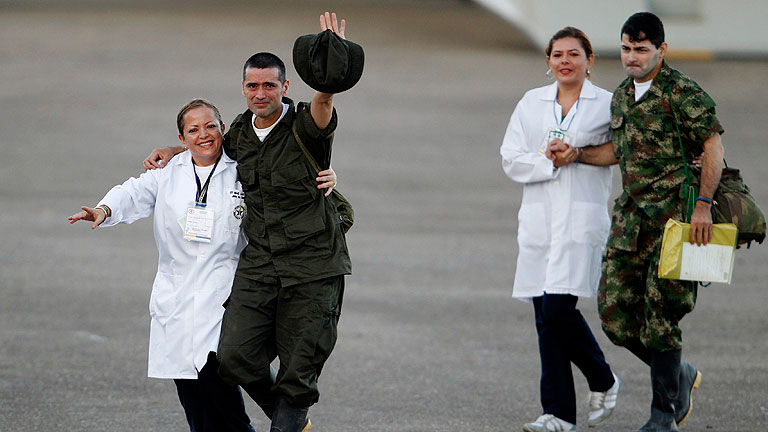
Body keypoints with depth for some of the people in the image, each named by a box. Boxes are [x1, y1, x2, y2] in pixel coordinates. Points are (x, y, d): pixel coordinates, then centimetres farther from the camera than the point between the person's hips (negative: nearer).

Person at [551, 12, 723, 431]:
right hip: (631, 215, 7)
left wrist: (703, 205, -22)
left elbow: (713, 147, -14)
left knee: (660, 314, -7)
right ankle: (679, 376, 23)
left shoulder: (683, 92, -9)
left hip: (675, 218, -7)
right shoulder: (621, 95, 15)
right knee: (615, 312, 1)